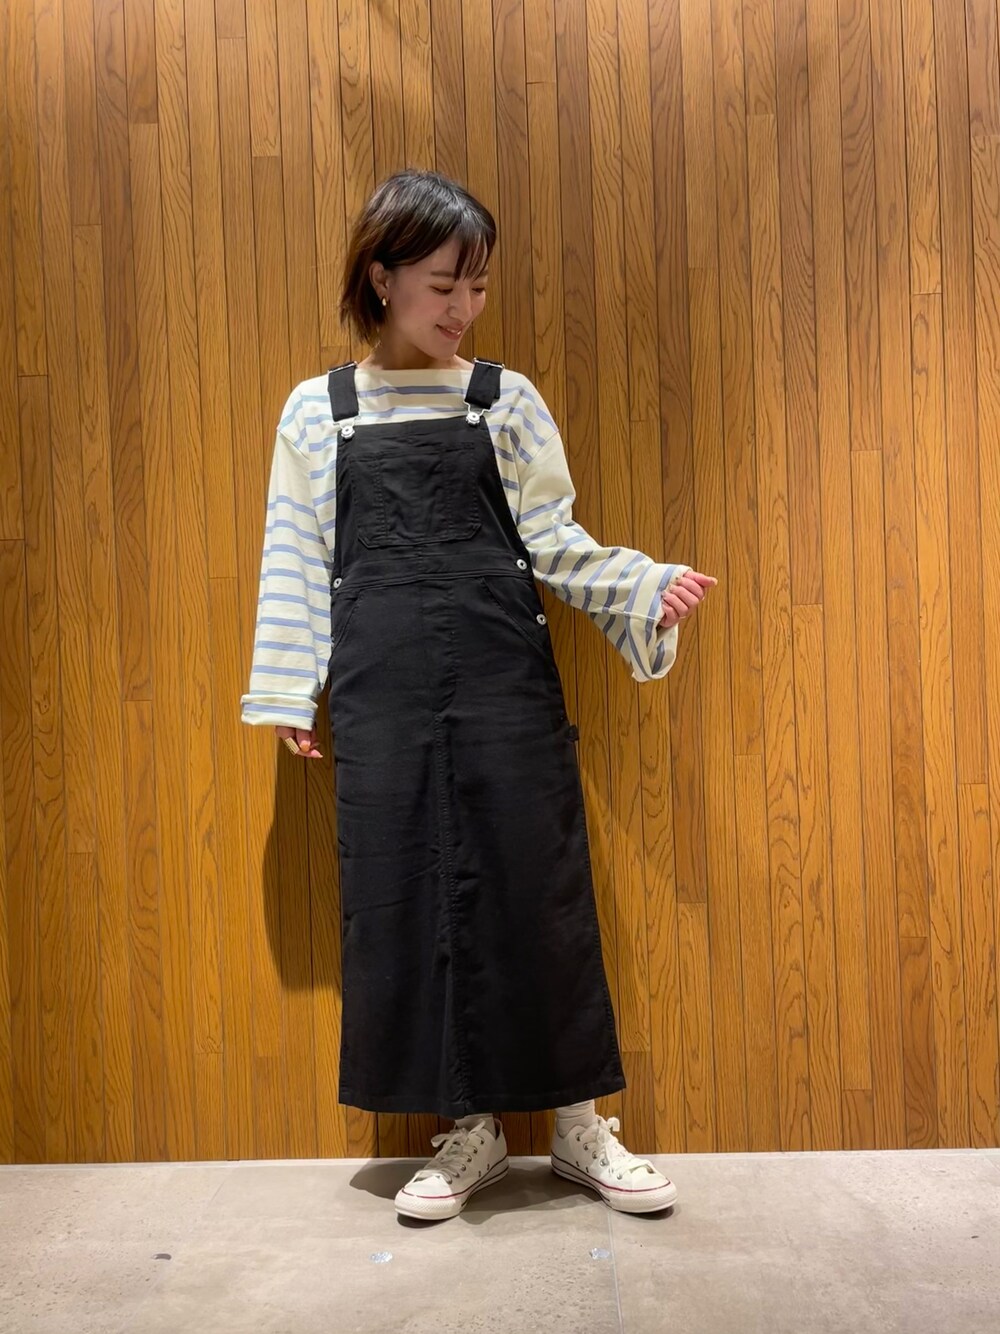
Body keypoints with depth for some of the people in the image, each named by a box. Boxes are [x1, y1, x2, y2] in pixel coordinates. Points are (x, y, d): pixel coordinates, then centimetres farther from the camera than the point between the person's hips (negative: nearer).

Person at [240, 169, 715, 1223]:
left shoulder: (505, 400, 8)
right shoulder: (317, 411, 9)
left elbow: (552, 542, 7)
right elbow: (297, 559, 9)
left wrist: (647, 585, -8)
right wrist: (289, 692, 6)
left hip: (503, 672, 0)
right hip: (381, 688, 1)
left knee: (535, 880, 1)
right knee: (404, 890, 2)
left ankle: (578, 1125, 17)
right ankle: (470, 1130, 19)